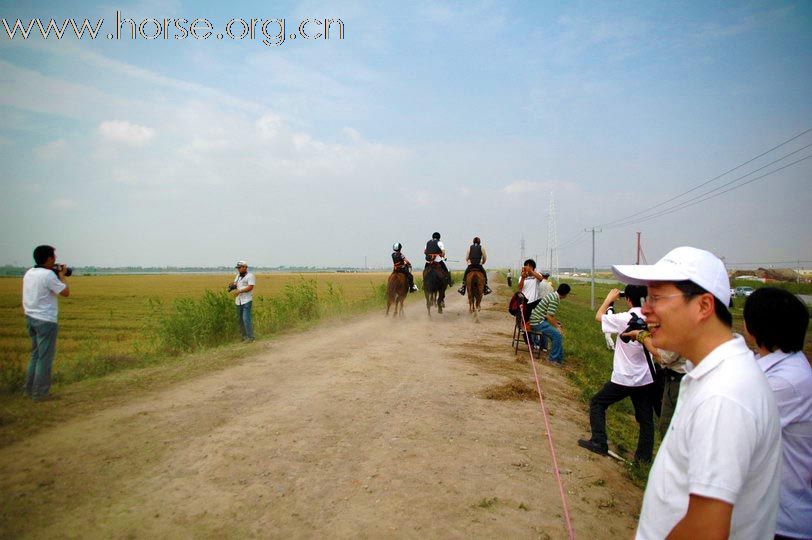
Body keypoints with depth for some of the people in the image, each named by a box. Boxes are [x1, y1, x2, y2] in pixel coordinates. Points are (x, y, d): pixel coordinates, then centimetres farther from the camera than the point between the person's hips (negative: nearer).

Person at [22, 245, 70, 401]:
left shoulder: (29, 273, 8)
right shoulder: (48, 274, -17)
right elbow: (66, 292, -14)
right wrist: (62, 275, -2)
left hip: (31, 318, 9)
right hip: (45, 321, -9)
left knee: (36, 354, 19)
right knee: (45, 358, -1)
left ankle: (30, 390, 24)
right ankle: (40, 393, 4)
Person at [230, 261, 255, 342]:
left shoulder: (250, 276, -7)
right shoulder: (238, 276, 17)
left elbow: (250, 287, -17)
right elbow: (235, 283, 15)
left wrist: (239, 291, -22)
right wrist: (232, 286, -8)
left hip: (247, 300, -8)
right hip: (238, 300, 8)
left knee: (246, 318, -12)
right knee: (239, 319, 10)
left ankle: (250, 337, -6)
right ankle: (243, 335, 19)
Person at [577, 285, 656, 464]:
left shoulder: (624, 319, -17)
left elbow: (599, 316, 0)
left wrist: (609, 299, 13)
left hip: (624, 379, -4)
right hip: (647, 379, 4)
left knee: (597, 403, 13)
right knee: (645, 417, 17)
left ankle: (599, 442, 10)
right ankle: (644, 455, 22)